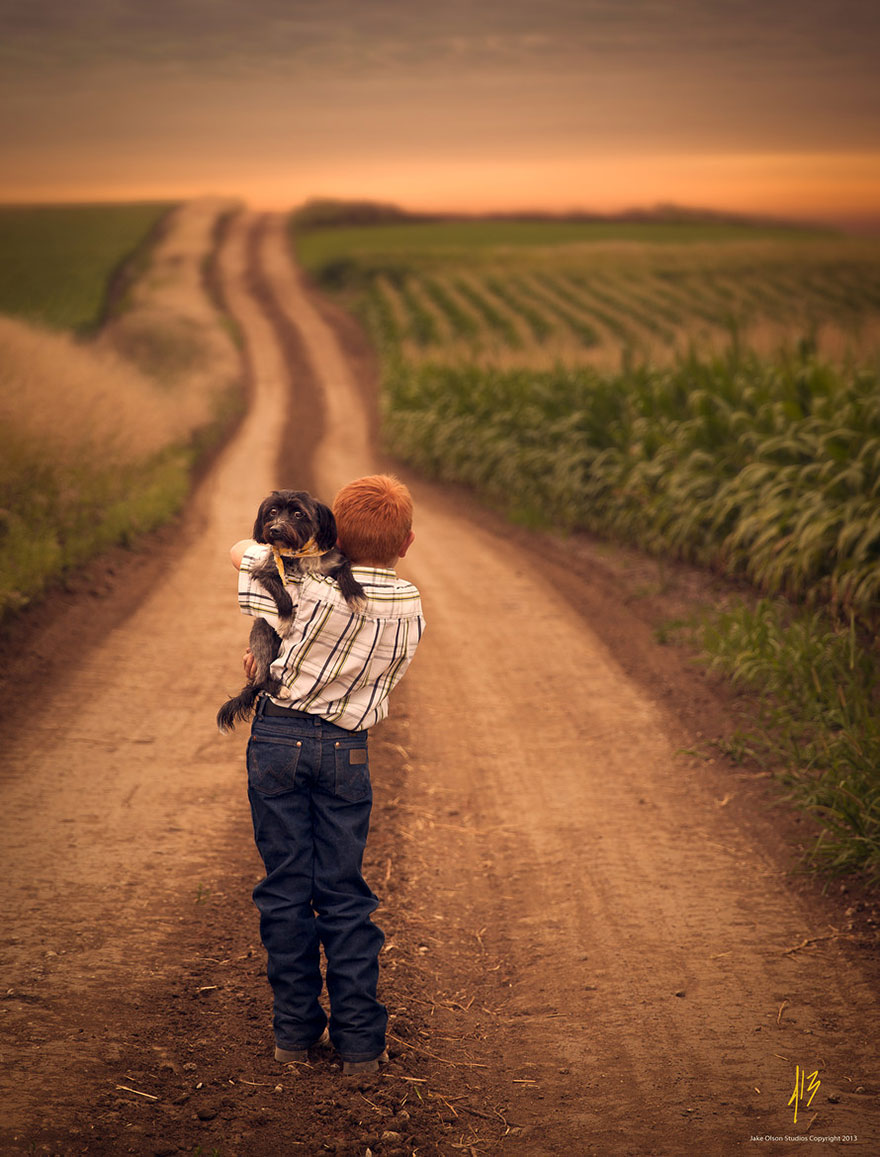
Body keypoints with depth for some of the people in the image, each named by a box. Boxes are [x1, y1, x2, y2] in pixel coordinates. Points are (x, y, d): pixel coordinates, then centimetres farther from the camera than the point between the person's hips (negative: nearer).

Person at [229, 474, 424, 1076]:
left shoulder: (315, 587, -13)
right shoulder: (411, 608, 0)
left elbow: (240, 550, -1)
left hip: (279, 737, -2)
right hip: (347, 750, 2)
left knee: (285, 888, 8)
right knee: (344, 895, 9)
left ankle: (295, 1030, 15)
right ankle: (360, 1040, 10)